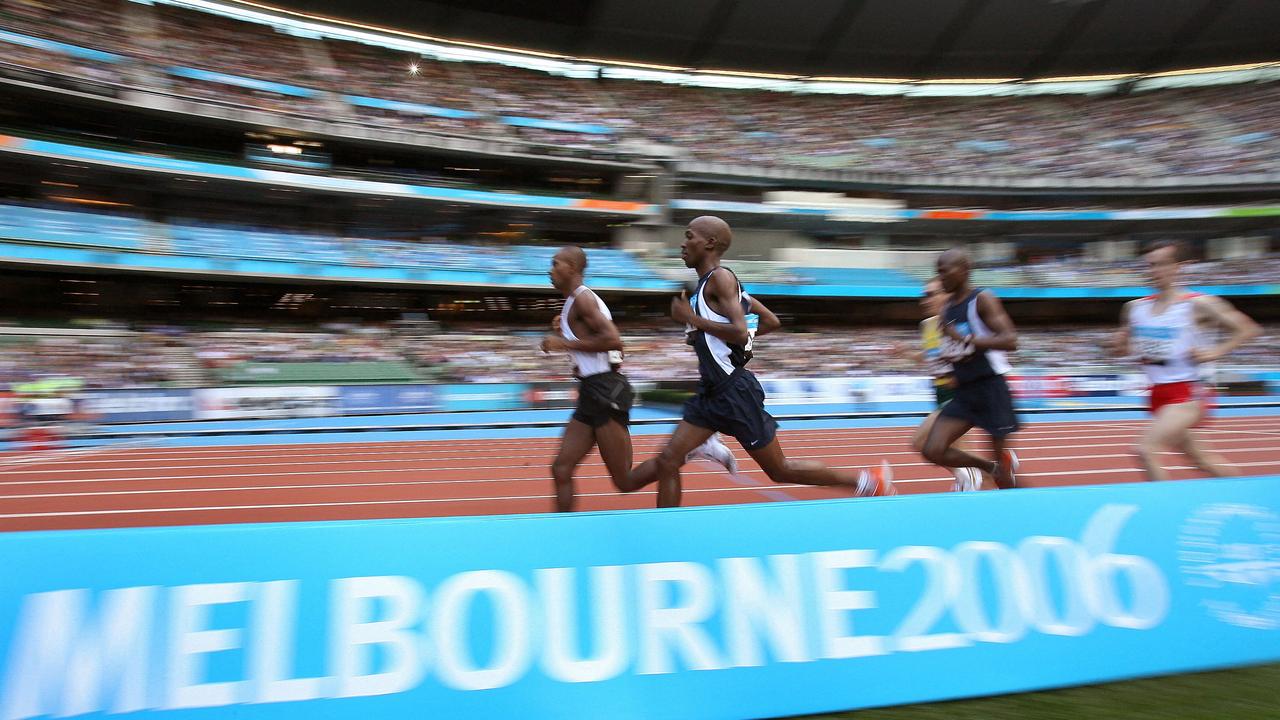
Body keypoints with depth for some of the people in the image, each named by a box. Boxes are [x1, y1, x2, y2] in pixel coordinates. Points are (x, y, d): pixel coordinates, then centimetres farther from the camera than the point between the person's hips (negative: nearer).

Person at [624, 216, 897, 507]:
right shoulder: (709, 283, 14)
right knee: (667, 460, 3)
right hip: (711, 392, 9)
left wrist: (692, 319, -16)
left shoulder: (721, 277, -12)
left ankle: (868, 480, 19)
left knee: (780, 470, 4)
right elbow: (771, 321, 19)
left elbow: (740, 333, -25)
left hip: (735, 392, -9)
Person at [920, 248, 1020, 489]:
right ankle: (992, 468, 13)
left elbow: (1010, 341, -19)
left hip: (990, 388, -6)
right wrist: (948, 356, 2)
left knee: (1001, 459, 0)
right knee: (933, 451, -8)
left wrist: (966, 339, -23)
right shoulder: (946, 309, 12)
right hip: (963, 392, 7)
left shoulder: (982, 299, -9)